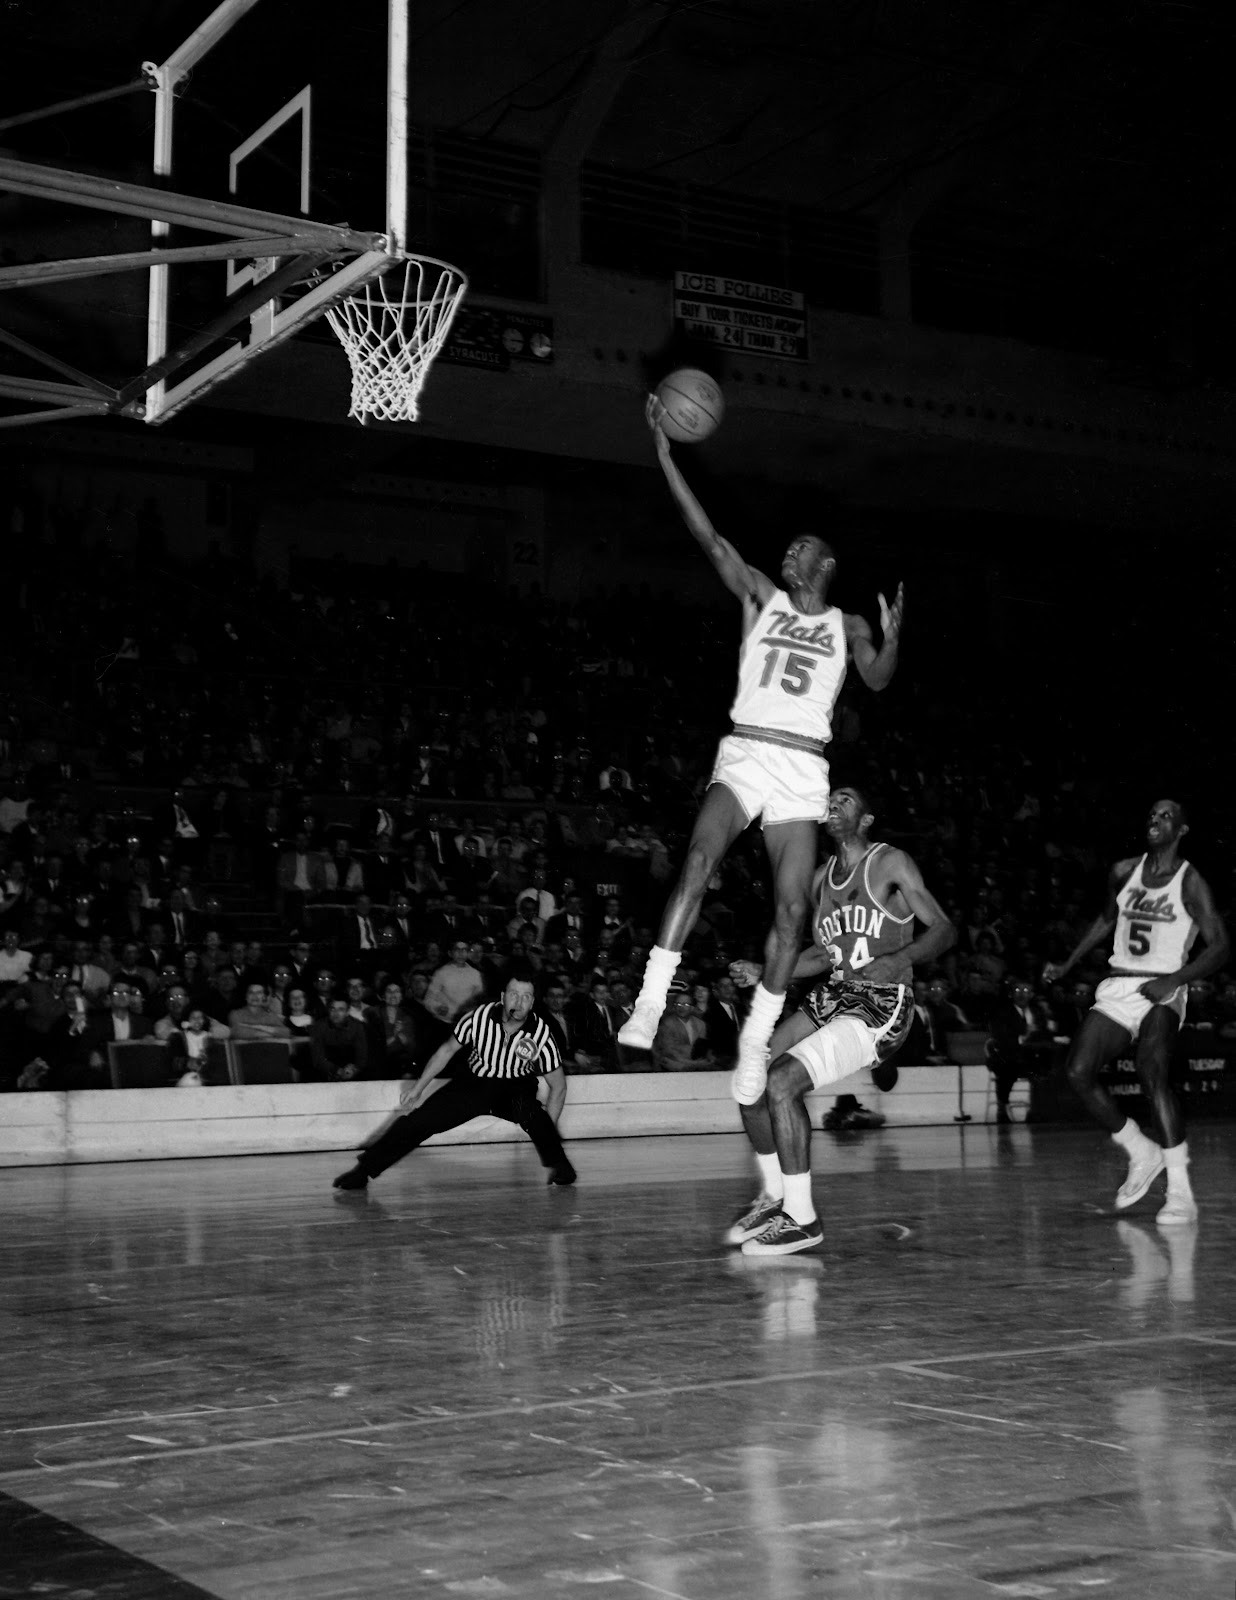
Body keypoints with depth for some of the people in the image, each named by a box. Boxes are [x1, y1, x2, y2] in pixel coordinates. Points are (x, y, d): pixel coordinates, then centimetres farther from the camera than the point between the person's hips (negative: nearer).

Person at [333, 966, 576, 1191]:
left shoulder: (541, 1034, -22)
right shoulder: (479, 1017, -20)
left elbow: (558, 1084, -11)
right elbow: (448, 1049, -1)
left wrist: (546, 1133, -15)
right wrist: (419, 1087, 4)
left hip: (514, 1088, -2)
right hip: (473, 1081, 2)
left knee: (529, 1108, -36)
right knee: (419, 1119, -10)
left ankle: (560, 1167, -17)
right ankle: (364, 1168, 3)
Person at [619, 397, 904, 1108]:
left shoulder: (846, 626, 15)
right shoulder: (762, 597, 13)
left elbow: (877, 681, -1)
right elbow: (711, 537, 3)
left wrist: (892, 640, -23)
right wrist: (666, 455, -6)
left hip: (804, 769, 1)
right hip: (744, 754, -1)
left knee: (792, 910, -5)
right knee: (698, 863, -26)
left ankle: (756, 1042, 6)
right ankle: (650, 1004, -31)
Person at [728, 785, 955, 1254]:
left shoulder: (891, 864, -6)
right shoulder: (822, 878, 15)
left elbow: (944, 930, -9)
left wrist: (901, 958, -27)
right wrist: (762, 973, 11)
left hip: (881, 1003, -8)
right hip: (832, 996, 8)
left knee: (781, 1082, -23)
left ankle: (801, 1217, -12)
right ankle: (773, 1195, 17)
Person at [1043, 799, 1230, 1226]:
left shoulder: (1191, 883, -5)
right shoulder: (1124, 872, 10)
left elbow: (1219, 947, -9)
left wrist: (1173, 980, -22)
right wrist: (1067, 965, 22)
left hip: (1162, 992, -6)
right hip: (1117, 989, 6)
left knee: (1152, 1074, -29)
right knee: (1077, 1071, -11)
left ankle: (1181, 1194, -25)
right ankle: (1142, 1153, 11)